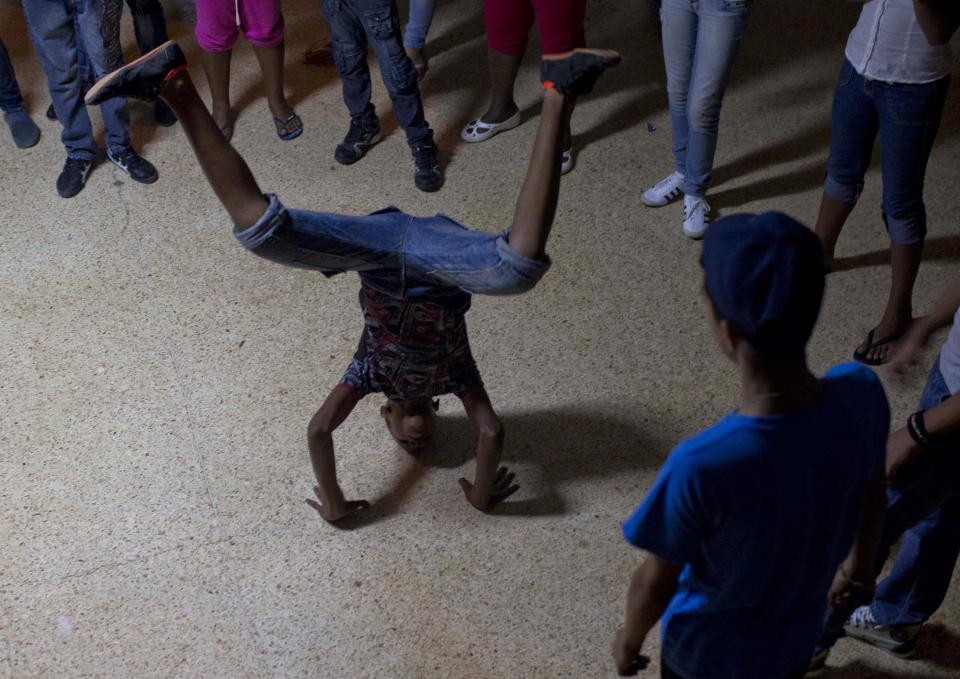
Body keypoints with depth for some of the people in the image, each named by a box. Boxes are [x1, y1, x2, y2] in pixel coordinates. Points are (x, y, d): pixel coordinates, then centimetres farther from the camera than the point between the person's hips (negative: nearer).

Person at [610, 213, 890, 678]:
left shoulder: (701, 466, -42)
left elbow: (656, 583, -23)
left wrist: (629, 639, -1)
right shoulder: (862, 395, -27)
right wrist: (857, 569, 16)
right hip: (797, 637, 4)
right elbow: (872, 499, -5)